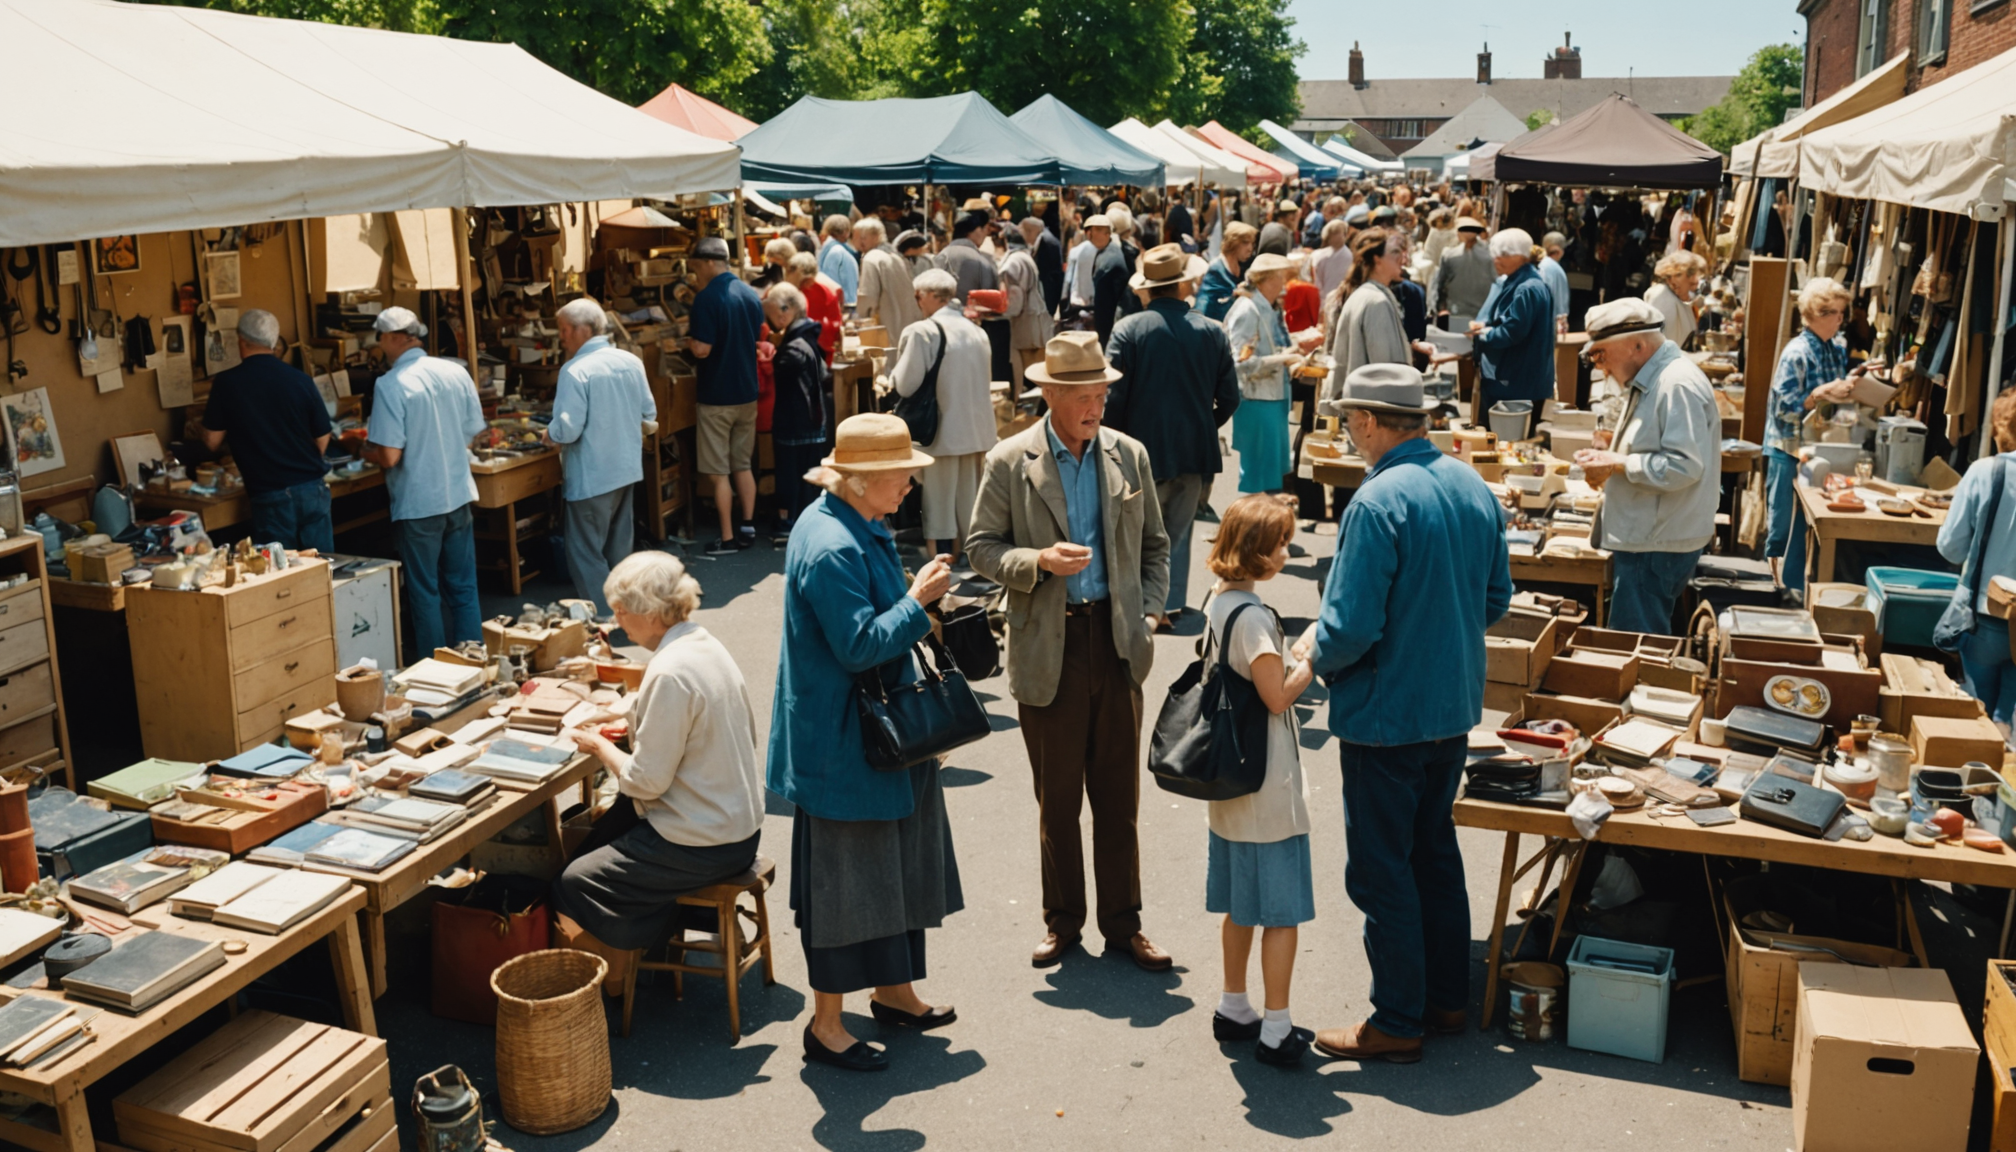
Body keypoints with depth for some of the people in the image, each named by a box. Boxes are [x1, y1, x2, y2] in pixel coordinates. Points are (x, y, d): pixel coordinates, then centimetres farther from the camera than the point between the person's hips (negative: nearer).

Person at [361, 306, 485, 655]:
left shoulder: (390, 385, -16)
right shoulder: (457, 372, 0)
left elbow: (388, 456, -19)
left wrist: (365, 450, 2)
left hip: (418, 505, -5)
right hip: (459, 496, 5)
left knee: (425, 594, 7)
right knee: (463, 589, 13)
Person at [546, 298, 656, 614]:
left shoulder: (575, 370, -19)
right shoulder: (630, 361, 1)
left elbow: (567, 430, -22)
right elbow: (650, 414, 9)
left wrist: (549, 435, -2)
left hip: (591, 478, -7)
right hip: (627, 469, 7)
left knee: (587, 553, 3)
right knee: (619, 547, 19)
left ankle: (601, 617, 5)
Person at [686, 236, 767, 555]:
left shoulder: (707, 298, -17)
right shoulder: (751, 295, 4)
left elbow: (702, 349, -23)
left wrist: (688, 337, -1)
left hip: (716, 397, -7)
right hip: (747, 393, 7)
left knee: (719, 472, 2)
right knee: (744, 465, 16)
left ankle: (728, 538, 5)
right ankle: (748, 528, 18)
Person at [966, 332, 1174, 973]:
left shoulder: (1129, 455, 5)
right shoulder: (1009, 462, -3)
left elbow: (1154, 545, 13)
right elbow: (981, 546, -1)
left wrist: (1147, 613, 1)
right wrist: (1038, 562, -18)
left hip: (1117, 644, 2)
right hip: (1048, 649, -2)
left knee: (1118, 795, 8)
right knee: (1057, 798, 10)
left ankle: (1122, 923, 21)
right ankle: (1062, 921, 25)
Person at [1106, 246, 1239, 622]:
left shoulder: (1128, 329, -11)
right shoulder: (1213, 332, -2)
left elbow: (1113, 396, -12)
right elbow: (1229, 398, 1)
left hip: (1146, 450, -2)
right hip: (1196, 451, 3)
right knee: (1179, 533, 14)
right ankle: (1172, 603, 14)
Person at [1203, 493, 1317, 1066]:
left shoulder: (1218, 601, 6)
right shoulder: (1254, 616, -22)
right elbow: (1279, 696, -19)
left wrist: (1298, 655, 8)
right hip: (1268, 785, -9)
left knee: (1241, 903, 19)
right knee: (1283, 911, 2)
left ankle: (1233, 1008, 29)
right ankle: (1275, 1031, 9)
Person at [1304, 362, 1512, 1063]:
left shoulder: (1378, 502, -23)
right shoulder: (1473, 486, 2)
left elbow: (1351, 628, -25)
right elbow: (1496, 599, 11)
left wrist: (1315, 653, -5)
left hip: (1385, 716, -8)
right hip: (1455, 707, 8)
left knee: (1381, 870, 4)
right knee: (1436, 851, 21)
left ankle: (1398, 1023, 14)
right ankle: (1447, 997, 33)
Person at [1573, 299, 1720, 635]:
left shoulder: (1677, 386, -19)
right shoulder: (1650, 382, 14)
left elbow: (1684, 466, -26)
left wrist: (1617, 465, -19)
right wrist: (1611, 451, 9)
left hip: (1658, 546, -10)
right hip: (1643, 538, 10)